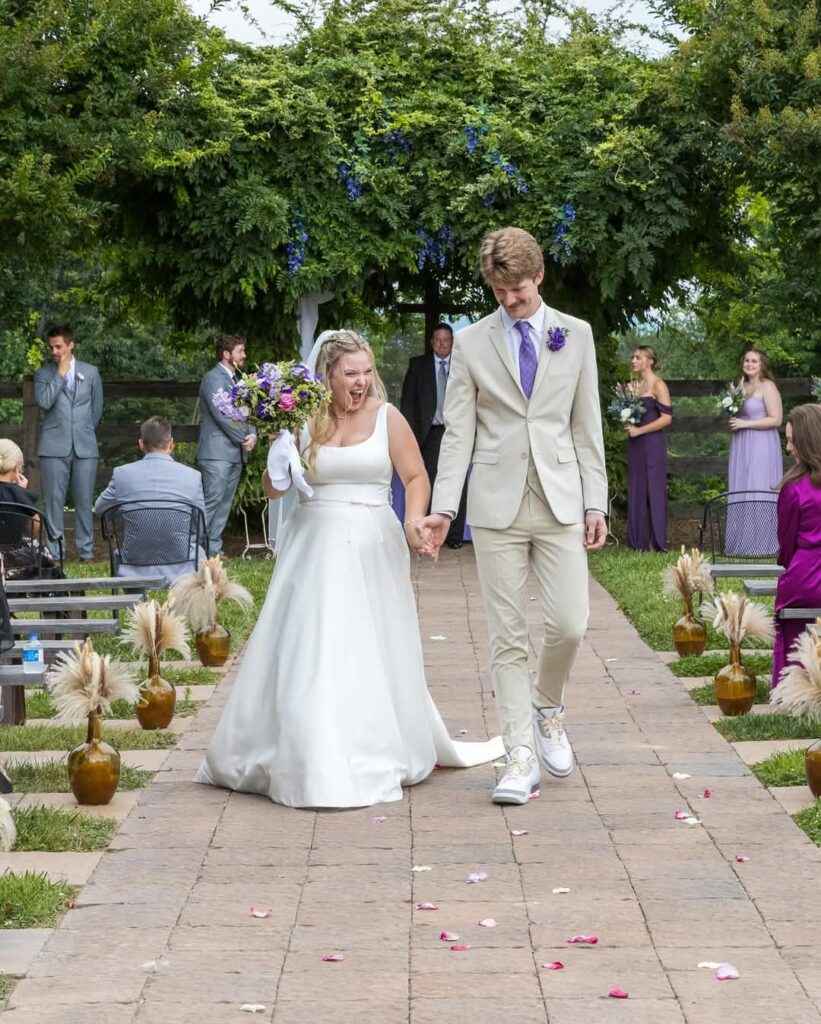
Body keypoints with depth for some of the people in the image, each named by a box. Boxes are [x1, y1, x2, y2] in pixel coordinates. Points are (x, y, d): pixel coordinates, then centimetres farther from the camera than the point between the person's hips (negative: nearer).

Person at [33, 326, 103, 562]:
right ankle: (53, 552, 3)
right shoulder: (43, 374, 6)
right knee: (53, 500, -2)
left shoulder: (90, 372, 10)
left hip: (85, 446, 1)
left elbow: (97, 407, 18)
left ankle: (86, 550, 9)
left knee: (84, 500, 2)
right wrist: (60, 374, -8)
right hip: (54, 446, -1)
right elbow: (44, 402, -11)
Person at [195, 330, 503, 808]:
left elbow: (417, 477, 1)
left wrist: (414, 520, -17)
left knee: (372, 655, 2)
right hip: (314, 548, 1)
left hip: (371, 549, -1)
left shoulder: (387, 417, 0)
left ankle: (376, 759, 14)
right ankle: (312, 761, 10)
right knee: (306, 656, -1)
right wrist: (279, 451, -10)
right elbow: (273, 488, 8)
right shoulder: (304, 420, 3)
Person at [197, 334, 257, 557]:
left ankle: (214, 549, 11)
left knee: (224, 505, 8)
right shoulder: (213, 379, -9)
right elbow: (222, 416, -17)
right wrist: (244, 438, -10)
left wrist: (253, 434, 0)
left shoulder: (235, 379, 19)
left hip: (235, 454, 9)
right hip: (217, 453, -9)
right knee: (212, 503, -13)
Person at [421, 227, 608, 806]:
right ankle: (522, 756, 4)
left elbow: (587, 426, 9)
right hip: (497, 507, -1)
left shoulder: (576, 335, 8)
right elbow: (458, 432, 2)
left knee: (569, 625, -6)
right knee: (508, 637, 0)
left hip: (561, 502, 1)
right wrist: (443, 506, -7)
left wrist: (596, 503, 4)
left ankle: (547, 708, 24)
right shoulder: (471, 343, 5)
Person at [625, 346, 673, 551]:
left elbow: (667, 418, -13)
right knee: (636, 492, 6)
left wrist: (639, 430, -13)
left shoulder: (658, 385, -6)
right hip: (635, 445, 7)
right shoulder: (635, 384, 14)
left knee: (653, 490, -4)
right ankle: (638, 542, 9)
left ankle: (656, 543, -1)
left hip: (652, 444, -7)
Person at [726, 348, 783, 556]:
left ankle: (760, 545, -2)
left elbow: (776, 419, -15)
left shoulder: (767, 387, -8)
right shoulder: (742, 386, 14)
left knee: (759, 496, -6)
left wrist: (744, 424, -15)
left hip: (761, 447, -8)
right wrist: (732, 421, 4)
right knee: (740, 496, 7)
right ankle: (742, 543, 10)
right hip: (742, 447, 8)